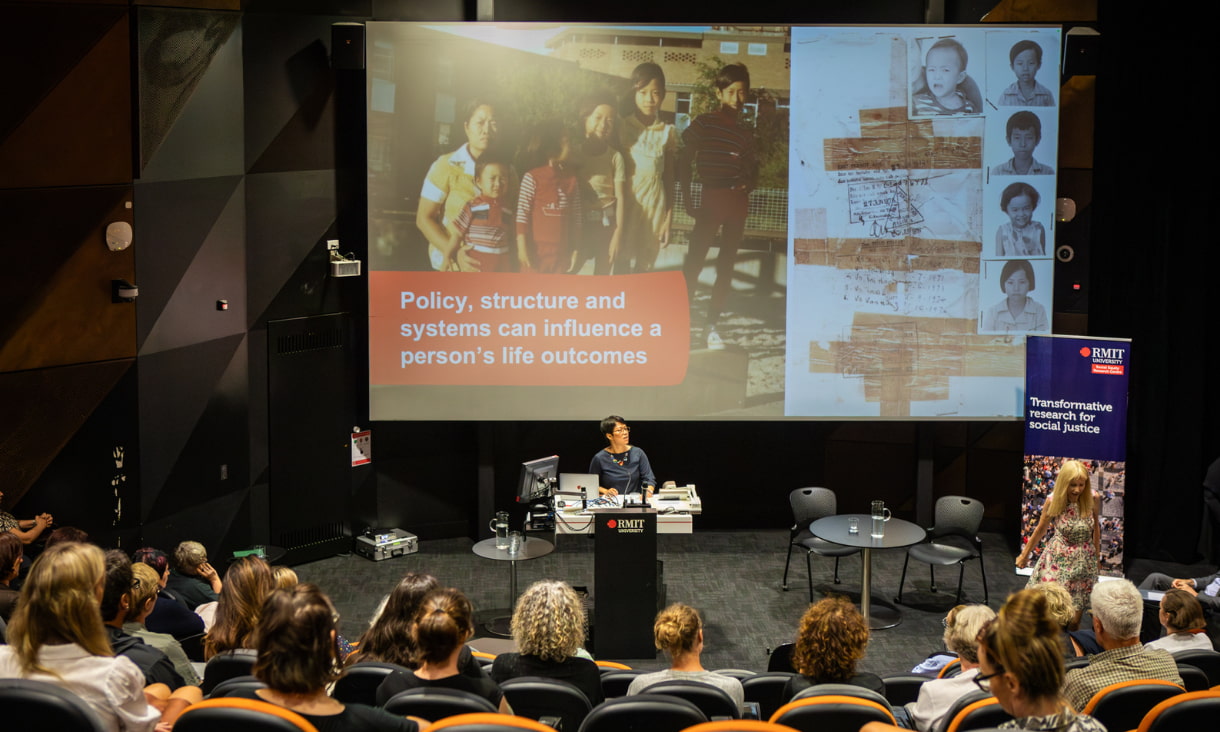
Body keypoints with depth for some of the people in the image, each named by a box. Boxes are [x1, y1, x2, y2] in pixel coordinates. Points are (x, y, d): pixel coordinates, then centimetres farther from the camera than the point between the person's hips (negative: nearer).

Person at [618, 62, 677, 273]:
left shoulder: (668, 132, 1)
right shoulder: (623, 127, -4)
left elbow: (669, 178, 6)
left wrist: (668, 219, 4)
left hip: (654, 204, 1)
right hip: (626, 202, -1)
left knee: (645, 267, 7)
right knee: (622, 266, 1)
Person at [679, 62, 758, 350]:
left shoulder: (745, 132, 10)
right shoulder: (703, 123, -2)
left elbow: (753, 169, 15)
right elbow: (685, 162, -2)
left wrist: (749, 185, -8)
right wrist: (688, 200, -8)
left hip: (737, 201, 4)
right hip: (711, 198, -4)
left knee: (726, 264, 6)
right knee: (694, 261, -8)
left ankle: (712, 326, 12)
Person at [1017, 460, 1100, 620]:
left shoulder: (1092, 499, -12)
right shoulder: (1054, 501, -14)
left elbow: (1096, 526, 7)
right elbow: (1040, 530, 2)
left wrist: (1097, 553, 17)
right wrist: (1024, 555, 13)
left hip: (1084, 562, 1)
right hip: (1058, 559, -1)